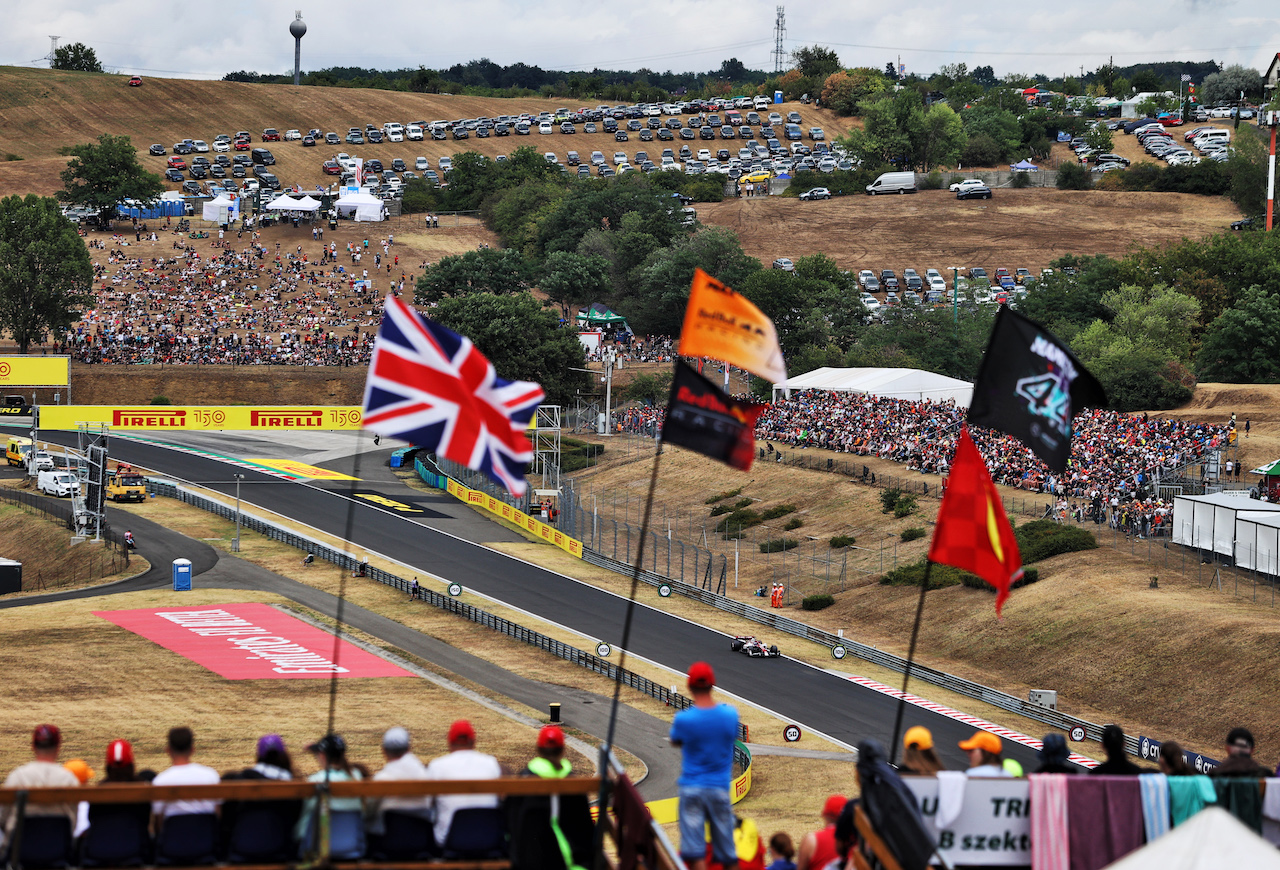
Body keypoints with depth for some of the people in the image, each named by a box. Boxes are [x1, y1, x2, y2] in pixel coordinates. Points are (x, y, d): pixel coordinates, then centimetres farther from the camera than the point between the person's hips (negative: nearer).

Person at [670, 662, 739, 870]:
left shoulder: (683, 719, -13)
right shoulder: (730, 714, -6)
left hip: (691, 788, -2)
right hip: (720, 788, 2)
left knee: (694, 852, -4)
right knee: (727, 852, 11)